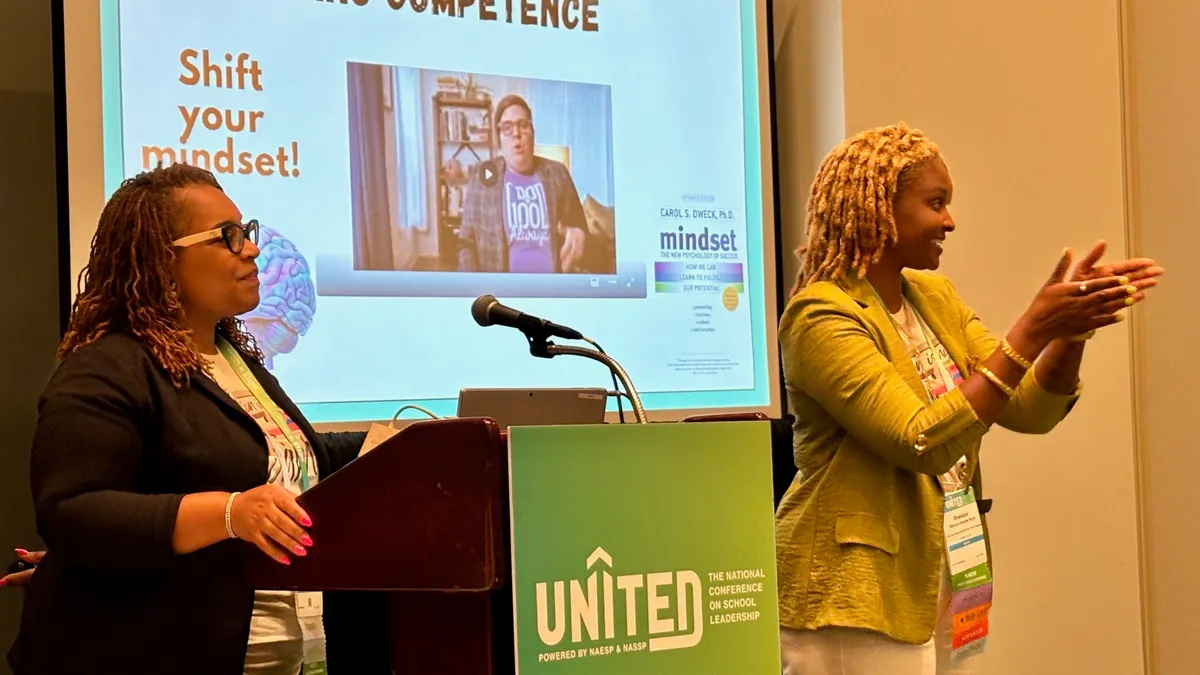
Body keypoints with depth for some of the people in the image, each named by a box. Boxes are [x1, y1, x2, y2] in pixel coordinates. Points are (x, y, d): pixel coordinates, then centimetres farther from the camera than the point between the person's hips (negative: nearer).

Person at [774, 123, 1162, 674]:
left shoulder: (936, 298, 9)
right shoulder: (821, 316, -16)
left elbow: (1031, 410, 5)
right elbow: (924, 443, -25)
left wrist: (1073, 326, -13)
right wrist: (1033, 329, -26)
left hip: (946, 585, 8)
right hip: (855, 595, -7)